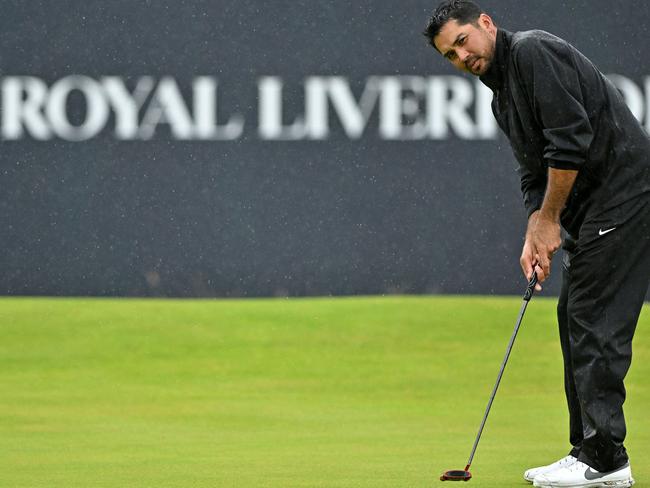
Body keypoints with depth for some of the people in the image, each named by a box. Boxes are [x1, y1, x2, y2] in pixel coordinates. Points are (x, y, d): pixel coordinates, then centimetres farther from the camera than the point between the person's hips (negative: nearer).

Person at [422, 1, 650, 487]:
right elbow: (536, 174, 18)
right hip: (592, 208, 10)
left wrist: (549, 220, -12)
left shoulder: (533, 52, -12)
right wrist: (535, 236, 1)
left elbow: (571, 140, -20)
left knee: (595, 323, -11)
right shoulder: (503, 95, 19)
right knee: (574, 318, 11)